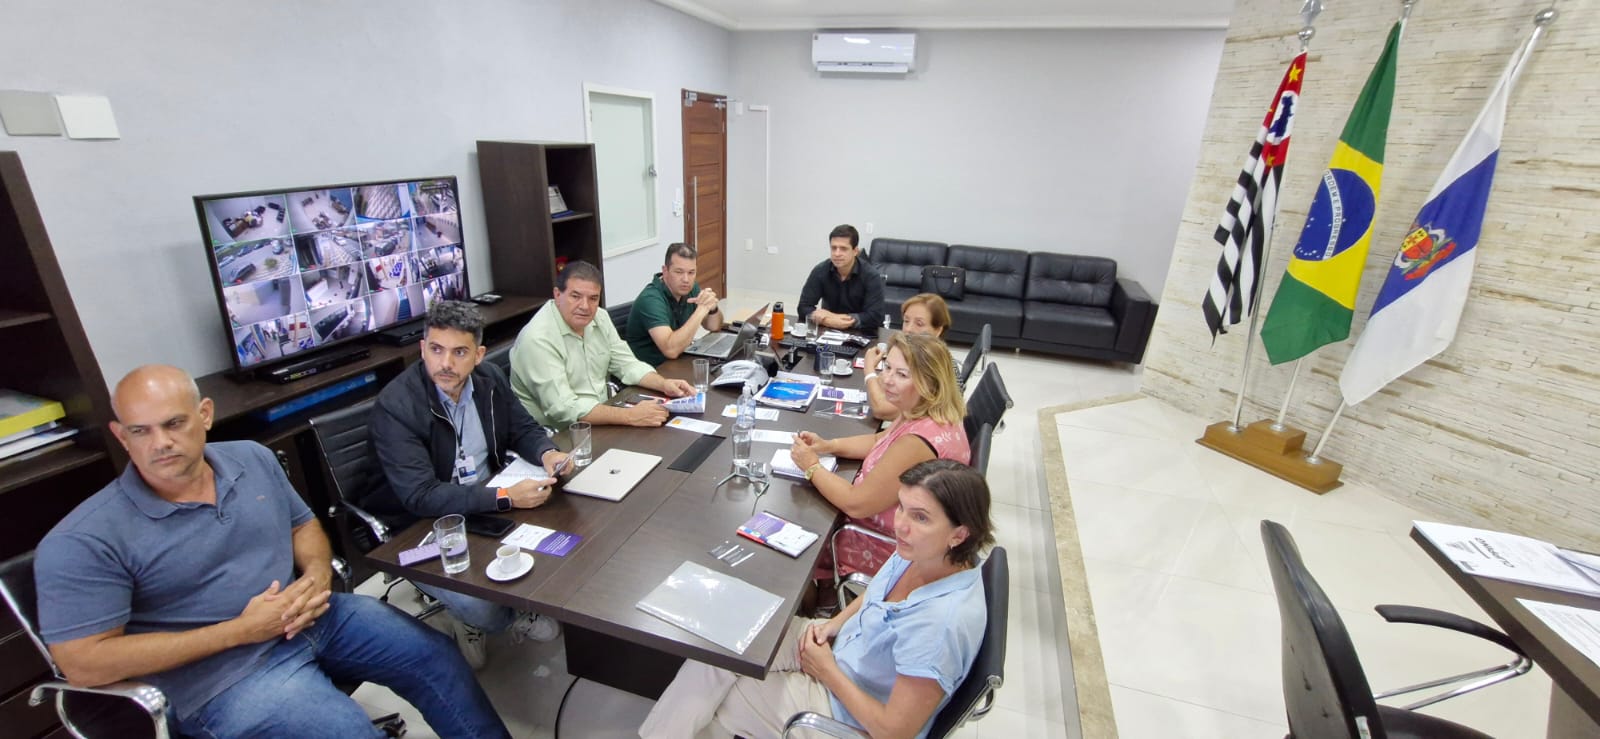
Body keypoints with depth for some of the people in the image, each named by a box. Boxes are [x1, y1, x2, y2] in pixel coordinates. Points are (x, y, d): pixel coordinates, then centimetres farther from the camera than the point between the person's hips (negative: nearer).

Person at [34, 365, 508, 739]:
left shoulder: (253, 459, 2)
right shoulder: (84, 542, -13)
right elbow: (83, 663, -13)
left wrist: (318, 574, -8)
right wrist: (239, 629, -19)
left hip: (312, 618, 5)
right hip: (226, 671, -5)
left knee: (435, 656, 2)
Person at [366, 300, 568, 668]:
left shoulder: (489, 378, -4)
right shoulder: (394, 406, -22)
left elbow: (524, 429, 7)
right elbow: (420, 497, -27)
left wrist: (547, 453, -18)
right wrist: (505, 497, -36)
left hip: (488, 501, 6)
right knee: (481, 608, -23)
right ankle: (518, 614, 14)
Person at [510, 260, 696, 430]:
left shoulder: (599, 318, 1)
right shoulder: (538, 339, -22)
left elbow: (627, 364, 9)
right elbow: (564, 408, -28)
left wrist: (664, 384, -10)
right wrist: (631, 416, -33)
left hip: (600, 422, 7)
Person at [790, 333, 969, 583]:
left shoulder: (917, 442, -36)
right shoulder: (931, 415, -8)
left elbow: (855, 504, -27)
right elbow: (880, 440, 10)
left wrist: (812, 467, -14)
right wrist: (828, 445, -4)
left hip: (893, 551, -8)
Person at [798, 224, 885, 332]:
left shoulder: (870, 275, -14)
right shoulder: (820, 271, -7)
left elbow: (875, 317, -22)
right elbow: (803, 307, -10)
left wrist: (833, 317, -24)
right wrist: (828, 321, -27)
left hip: (862, 333, -1)